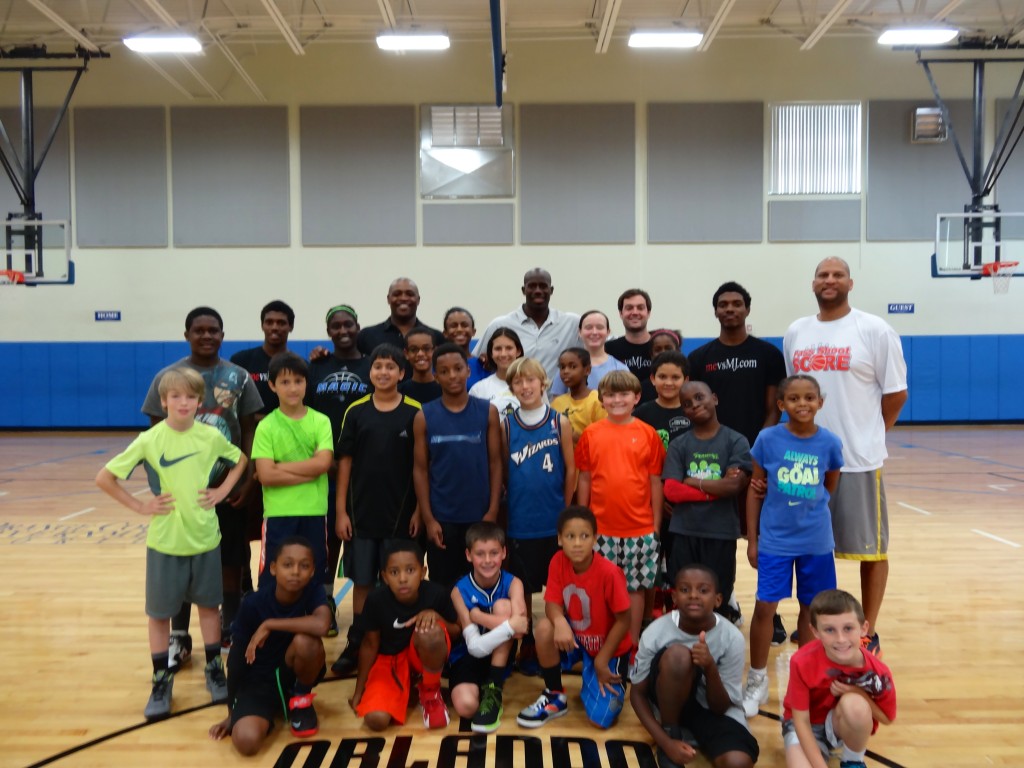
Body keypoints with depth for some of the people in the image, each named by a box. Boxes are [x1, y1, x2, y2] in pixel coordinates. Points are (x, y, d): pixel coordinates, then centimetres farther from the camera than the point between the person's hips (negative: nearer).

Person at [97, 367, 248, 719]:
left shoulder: (211, 436, -6)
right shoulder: (149, 440, -11)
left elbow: (240, 460, 12)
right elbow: (104, 478, -7)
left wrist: (223, 491, 1)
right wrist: (139, 506, -10)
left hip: (205, 538, 2)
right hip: (165, 542, -1)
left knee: (208, 605, 14)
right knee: (159, 612, 9)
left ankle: (214, 670, 30)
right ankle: (161, 680, 24)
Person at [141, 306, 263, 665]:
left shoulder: (239, 377, 1)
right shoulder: (167, 377, -2)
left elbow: (249, 431, 3)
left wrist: (248, 480, -4)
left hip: (230, 488, 1)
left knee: (232, 561, 10)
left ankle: (231, 630, 27)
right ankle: (179, 636, 21)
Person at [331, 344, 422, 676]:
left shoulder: (415, 412, -4)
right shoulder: (356, 411, 1)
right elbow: (345, 461, 2)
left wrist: (419, 509, -5)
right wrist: (341, 510, -1)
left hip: (400, 512, -1)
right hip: (361, 512, 1)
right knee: (362, 581, 9)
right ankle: (356, 644, 22)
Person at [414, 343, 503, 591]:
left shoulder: (487, 412, -1)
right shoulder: (424, 417, -1)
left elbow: (495, 463, 0)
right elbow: (420, 469, 0)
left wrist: (492, 511, -5)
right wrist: (428, 518, -5)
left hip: (480, 516, 0)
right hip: (441, 517, 0)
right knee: (442, 587, 9)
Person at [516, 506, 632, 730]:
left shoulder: (609, 572, -29)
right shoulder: (558, 562, -17)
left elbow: (623, 621, -19)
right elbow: (552, 604, -14)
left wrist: (601, 661, -14)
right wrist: (560, 622, -38)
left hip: (608, 647, -3)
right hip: (575, 637, 4)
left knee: (601, 719, -13)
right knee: (544, 628, -29)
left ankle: (613, 684, 22)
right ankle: (555, 697, -5)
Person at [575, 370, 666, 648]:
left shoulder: (648, 434, -1)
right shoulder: (590, 434, 0)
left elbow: (655, 481, 1)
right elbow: (584, 479, 4)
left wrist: (656, 524, 0)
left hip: (640, 529, 0)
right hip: (601, 528, 1)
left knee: (635, 587, 10)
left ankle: (633, 644, 24)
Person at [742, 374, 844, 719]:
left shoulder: (830, 443, -6)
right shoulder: (768, 439, -10)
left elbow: (830, 488, 12)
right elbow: (755, 490, -2)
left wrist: (809, 507, 3)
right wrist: (752, 539, -1)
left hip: (816, 541, 2)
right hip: (774, 539, -1)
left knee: (811, 609, 12)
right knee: (765, 607, -1)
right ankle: (757, 681, 17)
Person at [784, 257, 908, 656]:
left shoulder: (875, 330, -6)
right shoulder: (795, 333, 8)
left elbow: (896, 394, -2)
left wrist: (867, 434, 3)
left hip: (859, 460, -4)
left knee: (871, 549, 6)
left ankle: (869, 632, 20)